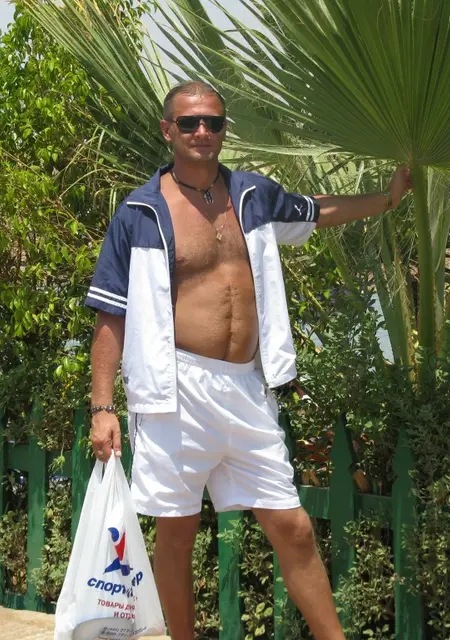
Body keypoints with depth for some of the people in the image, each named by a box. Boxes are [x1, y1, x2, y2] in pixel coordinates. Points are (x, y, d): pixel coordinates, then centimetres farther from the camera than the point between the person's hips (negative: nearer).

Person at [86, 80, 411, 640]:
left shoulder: (253, 195, 10)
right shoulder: (139, 213, -3)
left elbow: (317, 212, 31)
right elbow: (111, 318, -3)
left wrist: (389, 196, 29)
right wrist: (102, 408, -8)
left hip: (247, 388, 4)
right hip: (178, 390, -3)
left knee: (292, 528, 7)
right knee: (177, 531, 7)